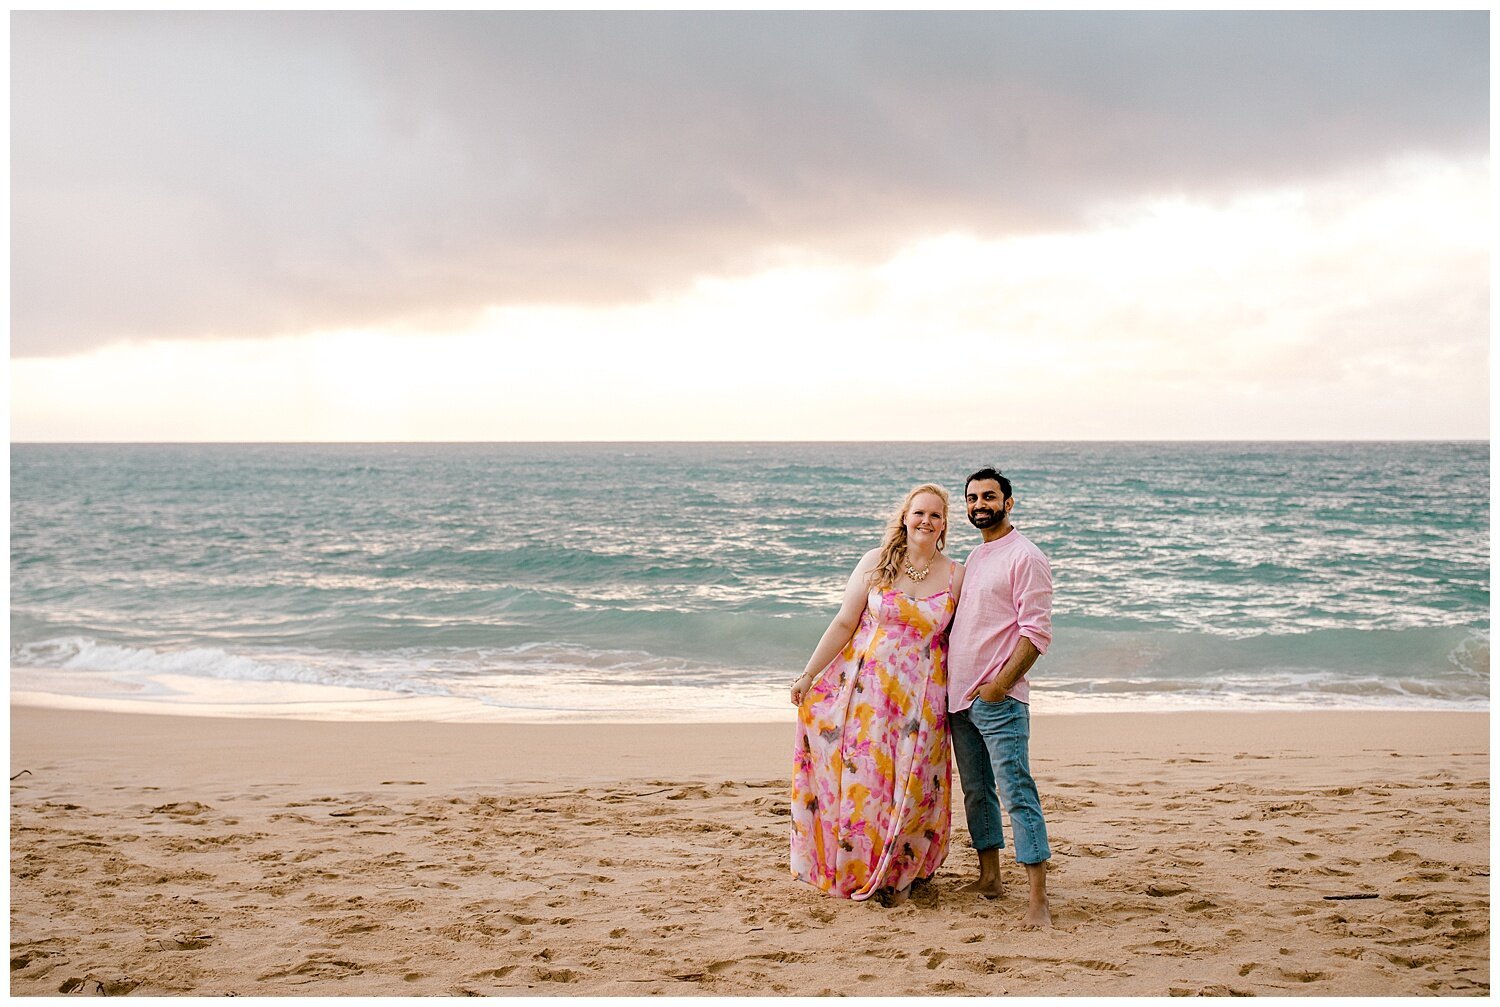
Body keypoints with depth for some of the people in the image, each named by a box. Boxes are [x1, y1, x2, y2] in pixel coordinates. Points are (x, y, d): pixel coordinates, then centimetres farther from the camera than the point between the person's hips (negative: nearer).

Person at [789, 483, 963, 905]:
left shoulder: (956, 577, 2)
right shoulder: (876, 563, -1)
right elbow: (844, 624, 0)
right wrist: (809, 675, -2)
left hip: (921, 699, 1)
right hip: (867, 691, 0)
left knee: (912, 787, 3)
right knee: (863, 779, 1)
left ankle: (901, 874, 23)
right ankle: (859, 868, 20)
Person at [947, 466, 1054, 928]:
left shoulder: (1024, 557, -8)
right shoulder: (973, 558, 18)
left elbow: (1036, 632, -14)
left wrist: (1000, 684, -19)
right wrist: (946, 681, 15)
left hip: (1000, 700, -9)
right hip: (960, 697, 9)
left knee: (1017, 794, -11)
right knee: (976, 793, 14)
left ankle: (1038, 901, -11)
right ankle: (989, 878, 25)